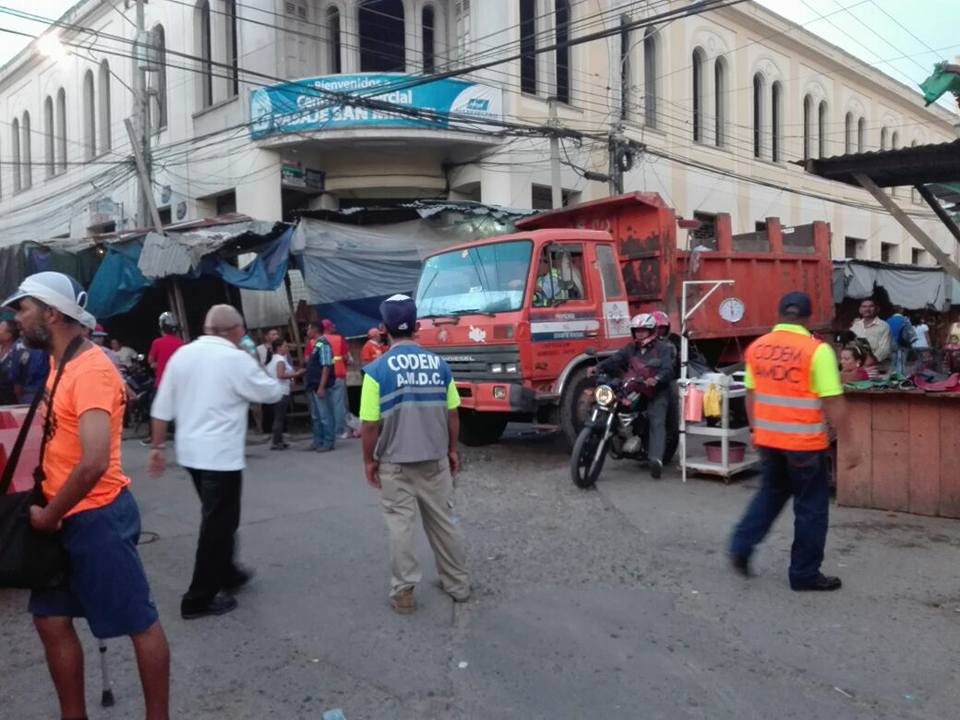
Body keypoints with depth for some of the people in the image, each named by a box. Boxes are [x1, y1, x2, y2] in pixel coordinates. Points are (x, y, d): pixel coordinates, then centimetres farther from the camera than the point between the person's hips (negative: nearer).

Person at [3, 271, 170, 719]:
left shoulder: (90, 369, -21)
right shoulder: (62, 366, 11)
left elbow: (94, 462, -28)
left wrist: (48, 515, -15)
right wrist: (48, 509, 10)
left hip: (98, 516, -10)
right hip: (68, 517, 10)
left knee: (139, 623, 4)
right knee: (51, 621, 15)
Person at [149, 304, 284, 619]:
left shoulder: (181, 354, 5)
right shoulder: (236, 359, -13)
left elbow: (162, 407, 7)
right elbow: (273, 393, -2)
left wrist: (158, 446, 14)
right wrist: (256, 368, 14)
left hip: (190, 451, 7)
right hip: (221, 454, -7)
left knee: (216, 519, 22)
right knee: (218, 523, 2)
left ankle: (226, 573, 35)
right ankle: (199, 598, 7)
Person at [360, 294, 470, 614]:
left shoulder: (377, 369, -13)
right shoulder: (438, 363, -3)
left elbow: (371, 424, -12)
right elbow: (452, 413, 3)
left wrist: (369, 460, 1)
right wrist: (452, 450, 15)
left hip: (396, 462, -3)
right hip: (435, 458, 3)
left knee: (401, 526, 7)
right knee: (443, 521, 14)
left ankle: (404, 592, 14)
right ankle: (458, 584, 26)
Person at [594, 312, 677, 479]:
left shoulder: (663, 348, 1)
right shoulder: (631, 348, 16)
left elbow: (668, 369, -15)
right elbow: (614, 360, 2)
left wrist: (656, 379, -36)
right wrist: (598, 368, -17)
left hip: (657, 391, -6)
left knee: (657, 423, -20)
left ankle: (656, 459, -35)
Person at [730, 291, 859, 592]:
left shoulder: (756, 347, 1)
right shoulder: (817, 350, -14)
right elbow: (833, 403, -15)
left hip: (767, 439, 5)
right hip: (805, 442, -5)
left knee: (770, 494, 24)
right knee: (810, 506, 9)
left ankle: (741, 547, 19)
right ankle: (805, 573, 18)